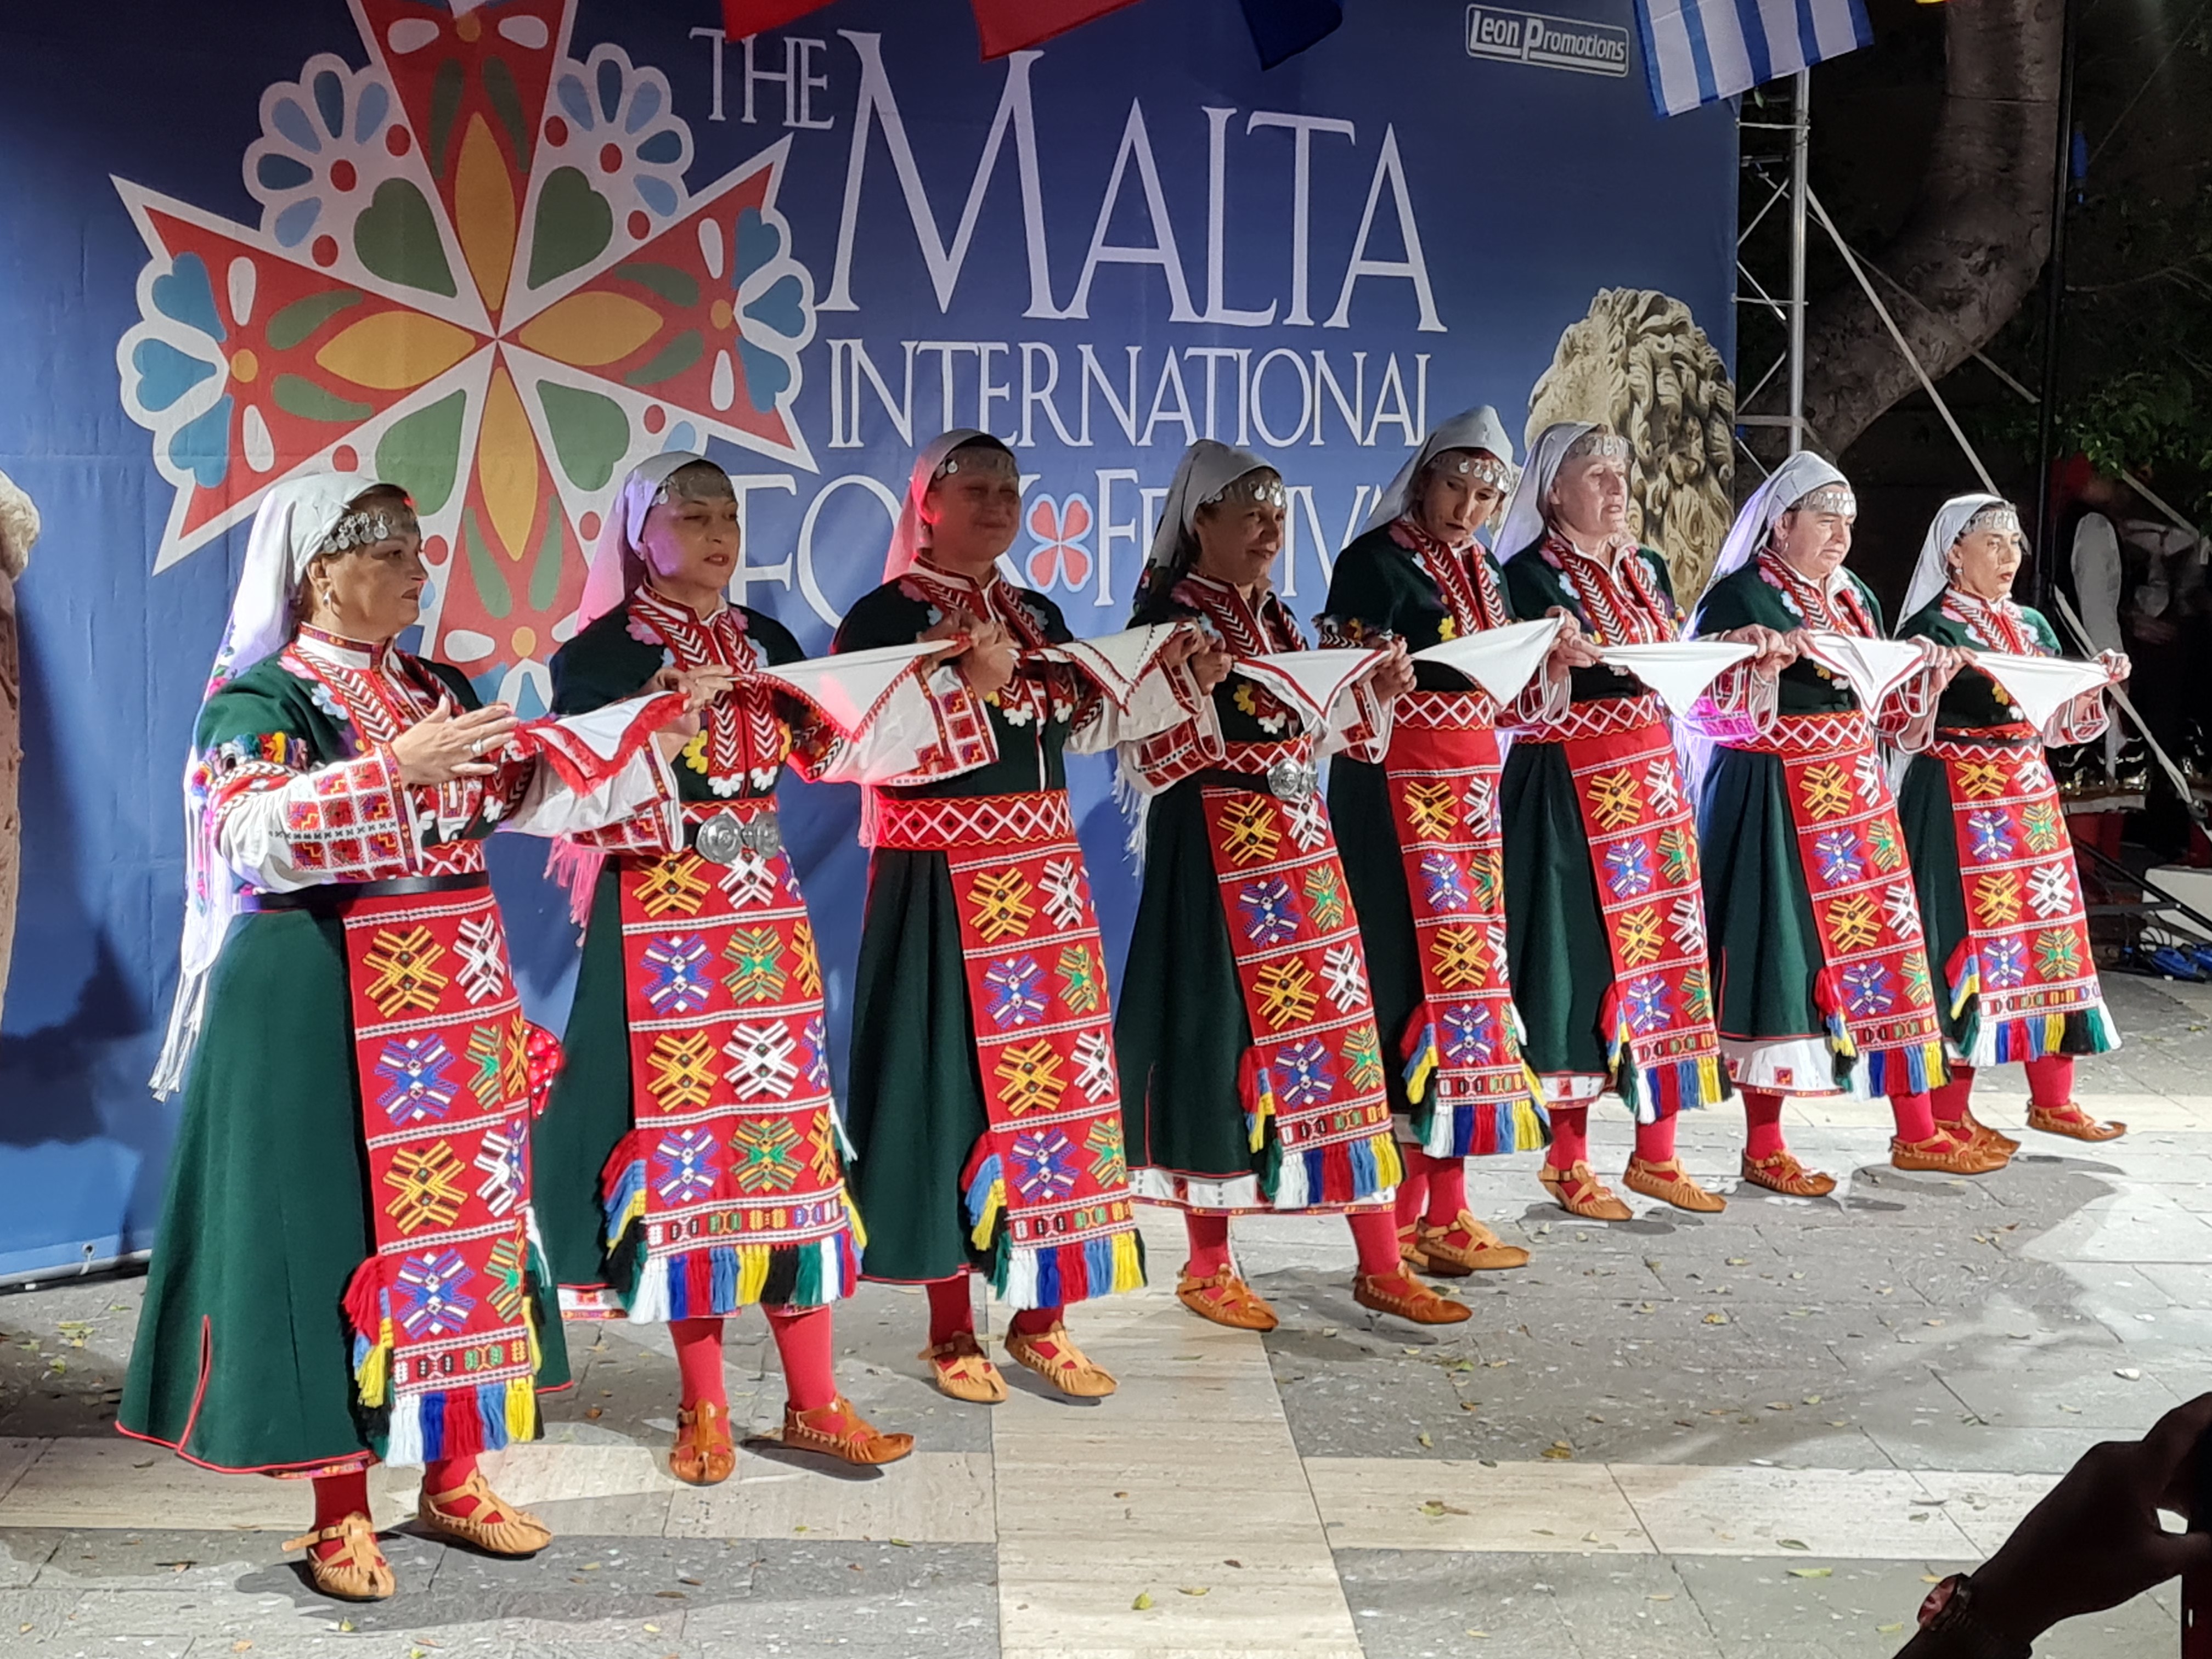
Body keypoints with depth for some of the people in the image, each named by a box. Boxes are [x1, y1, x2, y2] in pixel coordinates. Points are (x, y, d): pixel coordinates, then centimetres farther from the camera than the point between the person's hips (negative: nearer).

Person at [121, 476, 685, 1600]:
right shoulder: (260, 699, -7)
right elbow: (252, 836, -23)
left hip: (452, 998, 7)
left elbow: (534, 796, 14)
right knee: (342, 1235, -1)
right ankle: (341, 1512, 11)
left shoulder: (439, 691, 13)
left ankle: (453, 1478, 22)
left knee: (460, 1219, 10)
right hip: (325, 1011, -6)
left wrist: (652, 736, 7)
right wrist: (391, 773, -31)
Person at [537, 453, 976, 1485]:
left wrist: (934, 674, 5)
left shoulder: (768, 645, 12)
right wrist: (671, 707, -23)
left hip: (767, 915, 4)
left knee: (788, 1133, 4)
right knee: (684, 1135, -1)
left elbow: (828, 755, 9)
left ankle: (812, 1399, 11)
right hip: (660, 921, -4)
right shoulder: (602, 653, -3)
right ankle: (704, 1408, 11)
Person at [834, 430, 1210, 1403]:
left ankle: (1040, 1318, 18)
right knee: (955, 1084, -1)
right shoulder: (884, 618, -6)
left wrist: (1171, 673, 6)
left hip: (1043, 877, 6)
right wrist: (970, 690, -24)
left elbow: (1083, 729, 16)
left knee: (1051, 1072, 6)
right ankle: (952, 1331, 12)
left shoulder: (1038, 617, 14)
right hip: (942, 885, -6)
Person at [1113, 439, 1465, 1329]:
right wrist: (1195, 689, -29)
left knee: (1341, 1030, 5)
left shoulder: (1275, 616, 15)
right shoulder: (1168, 619, -7)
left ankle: (1379, 1262, 11)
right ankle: (1207, 1267, 14)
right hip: (1214, 848, -7)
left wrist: (1376, 689, 6)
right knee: (1222, 1033, -1)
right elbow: (1147, 755, -14)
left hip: (1300, 842, 7)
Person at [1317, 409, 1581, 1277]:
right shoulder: (1375, 561, -7)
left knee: (1466, 966, 5)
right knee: (1423, 974, -9)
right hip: (1401, 790, -8)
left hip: (1472, 788, 8)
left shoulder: (1480, 570, 17)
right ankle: (1424, 1212, -3)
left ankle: (1439, 1206, 9)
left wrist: (1546, 652, 8)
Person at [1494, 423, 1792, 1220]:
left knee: (1664, 944, 7)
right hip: (1572, 788, -7)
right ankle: (1567, 1161, 8)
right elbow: (1521, 705, -14)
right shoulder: (1532, 574, -6)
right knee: (1583, 954, -4)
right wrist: (1554, 657, -33)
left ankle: (1656, 1154, 16)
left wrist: (1741, 652, 4)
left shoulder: (1647, 569, 15)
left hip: (1652, 778, 7)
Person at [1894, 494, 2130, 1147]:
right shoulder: (1931, 628, -5)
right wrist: (1947, 673, -30)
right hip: (1959, 799, -7)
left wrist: (2096, 682, 1)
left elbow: (2059, 722, 17)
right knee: (1967, 936, -6)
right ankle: (1949, 1113, 2)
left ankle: (2052, 1098, 17)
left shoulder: (2032, 626, 15)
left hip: (2030, 792, 7)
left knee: (2050, 929, 7)